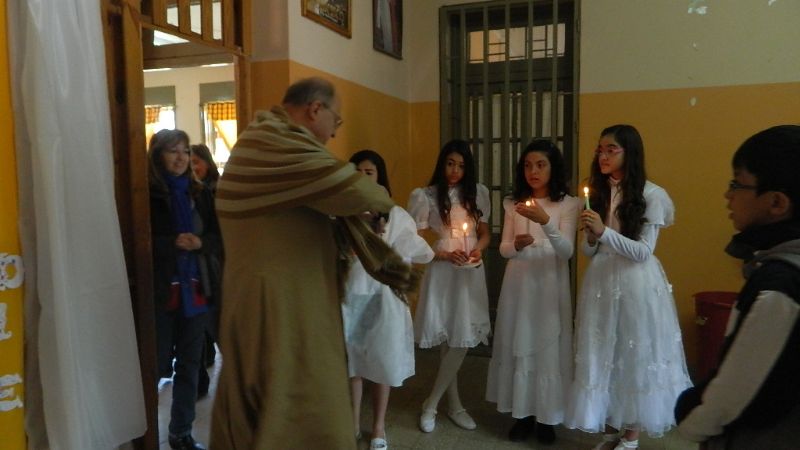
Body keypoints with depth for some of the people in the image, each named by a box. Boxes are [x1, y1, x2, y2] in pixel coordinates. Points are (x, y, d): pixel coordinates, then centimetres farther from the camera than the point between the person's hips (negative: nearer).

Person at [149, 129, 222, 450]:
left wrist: (200, 243, -13)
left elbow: (219, 238, 7)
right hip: (160, 292, -4)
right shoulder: (145, 193, -5)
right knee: (156, 365, 2)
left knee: (190, 365, 12)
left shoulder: (199, 193, 9)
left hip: (195, 290, 5)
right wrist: (173, 243, -22)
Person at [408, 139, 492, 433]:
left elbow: (485, 233, 14)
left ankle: (431, 404, 17)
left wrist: (479, 250, -7)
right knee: (449, 340, 0)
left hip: (471, 271, 4)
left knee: (463, 339, 2)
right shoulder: (425, 196, -6)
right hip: (442, 271, -3)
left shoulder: (478, 193, 5)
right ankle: (454, 405, 18)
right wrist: (444, 254, -16)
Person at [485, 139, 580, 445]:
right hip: (518, 285, 3)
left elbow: (567, 252, -13)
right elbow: (503, 249, 3)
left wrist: (546, 221, -29)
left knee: (548, 348, 3)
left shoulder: (568, 204, -3)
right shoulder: (513, 203, 6)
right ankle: (523, 414, 22)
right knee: (518, 347, 7)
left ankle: (546, 417, 20)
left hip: (550, 285, -2)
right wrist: (517, 244, -21)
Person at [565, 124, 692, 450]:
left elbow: (643, 251, -13)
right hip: (600, 281, 5)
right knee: (602, 355, 10)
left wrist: (605, 232, -23)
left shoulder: (651, 196, -8)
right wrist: (591, 236, -13)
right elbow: (588, 251, 8)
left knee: (636, 356, 6)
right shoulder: (596, 193, 8)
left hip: (637, 285, -5)